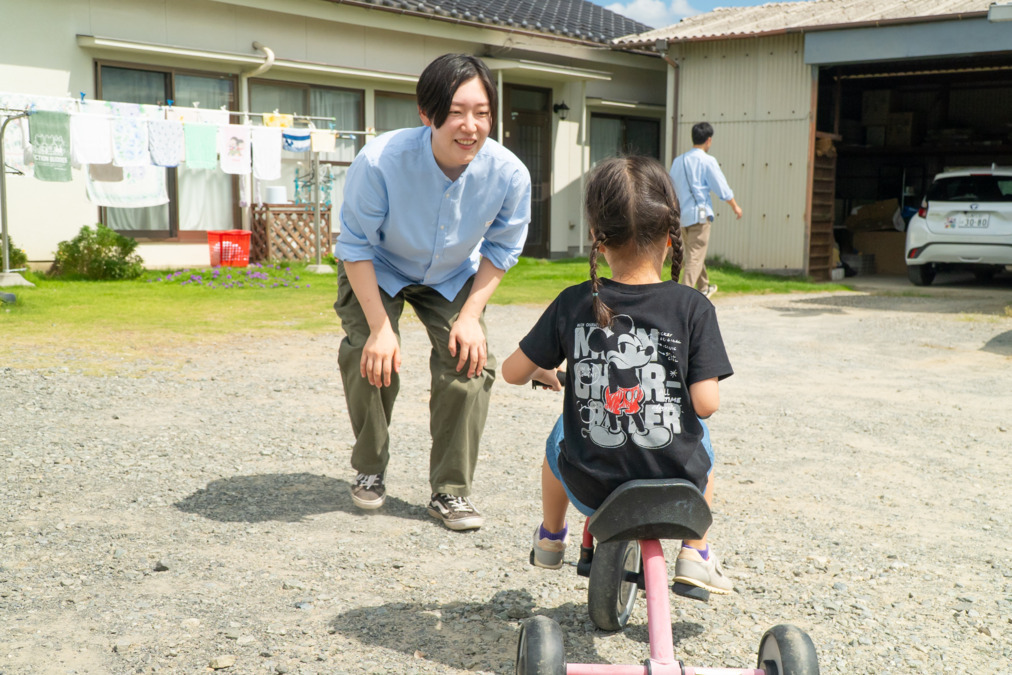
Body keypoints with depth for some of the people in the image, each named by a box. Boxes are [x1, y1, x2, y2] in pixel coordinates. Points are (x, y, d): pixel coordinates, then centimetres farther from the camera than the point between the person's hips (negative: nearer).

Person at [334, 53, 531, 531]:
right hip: (377, 271, -2)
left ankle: (450, 491, 2)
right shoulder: (380, 161, -38)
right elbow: (356, 247, -23)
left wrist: (471, 315, -17)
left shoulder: (509, 174, -30)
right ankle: (369, 471, 11)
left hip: (452, 276, 2)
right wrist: (379, 326, -26)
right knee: (369, 357, -17)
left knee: (469, 361, -14)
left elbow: (500, 250, -10)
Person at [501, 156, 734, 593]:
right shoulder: (693, 308, -11)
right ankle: (695, 554, 30)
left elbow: (513, 372, 0)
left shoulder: (574, 304, -7)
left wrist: (543, 374, 24)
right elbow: (706, 404, -14)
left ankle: (550, 539, 50)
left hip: (590, 490, 1)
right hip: (677, 488, 0)